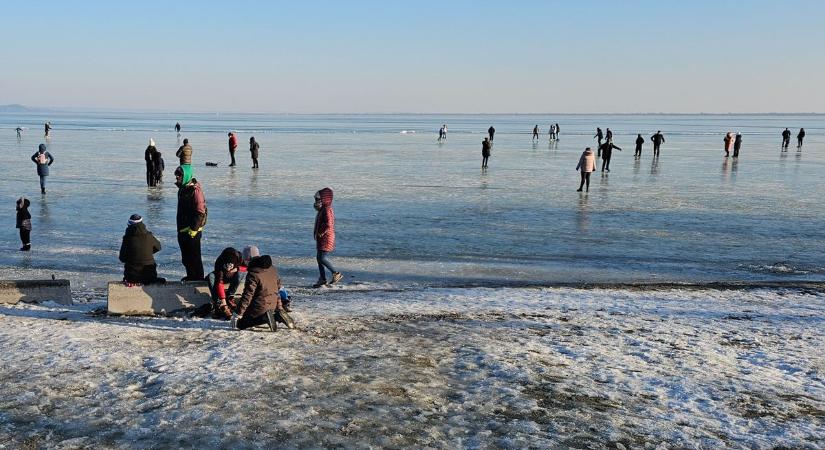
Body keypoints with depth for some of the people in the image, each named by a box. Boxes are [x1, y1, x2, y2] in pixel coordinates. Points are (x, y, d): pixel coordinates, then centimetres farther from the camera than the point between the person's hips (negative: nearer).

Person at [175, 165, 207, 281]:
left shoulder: (195, 190, -19)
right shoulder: (182, 189, 11)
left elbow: (200, 212, -21)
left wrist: (193, 228, -20)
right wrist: (180, 228, 21)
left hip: (192, 231, -9)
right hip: (182, 230, 9)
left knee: (194, 257, -1)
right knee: (186, 257, 18)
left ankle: (198, 278, 10)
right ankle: (190, 276, 31)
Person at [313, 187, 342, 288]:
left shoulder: (327, 210, -16)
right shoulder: (322, 210, 16)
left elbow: (328, 224, -26)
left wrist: (321, 233, -16)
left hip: (326, 238, -11)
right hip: (321, 238, 11)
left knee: (322, 258, -14)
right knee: (318, 258, 11)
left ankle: (336, 274, -3)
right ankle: (322, 279, 17)